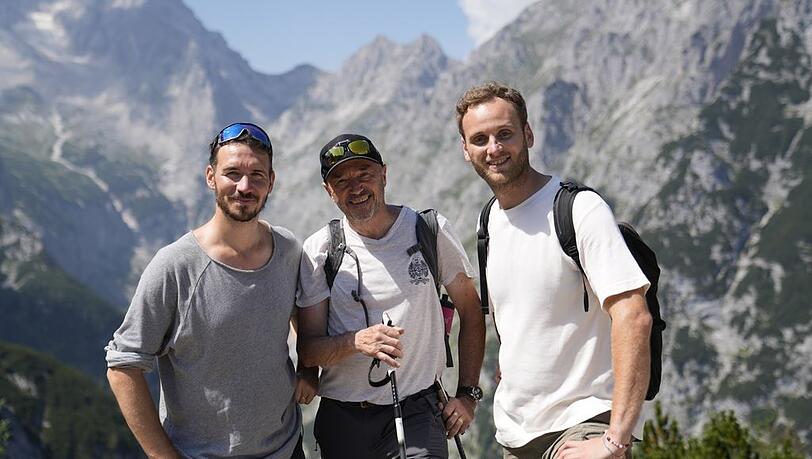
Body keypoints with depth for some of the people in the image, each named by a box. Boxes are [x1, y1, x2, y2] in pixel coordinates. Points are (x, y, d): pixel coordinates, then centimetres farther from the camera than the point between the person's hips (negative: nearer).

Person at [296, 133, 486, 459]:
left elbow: (470, 313, 8)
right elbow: (307, 351, -3)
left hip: (417, 411, -1)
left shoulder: (431, 231, 0)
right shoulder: (318, 251, -1)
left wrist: (468, 393, 1)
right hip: (341, 417, 1)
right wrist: (355, 342, -23)